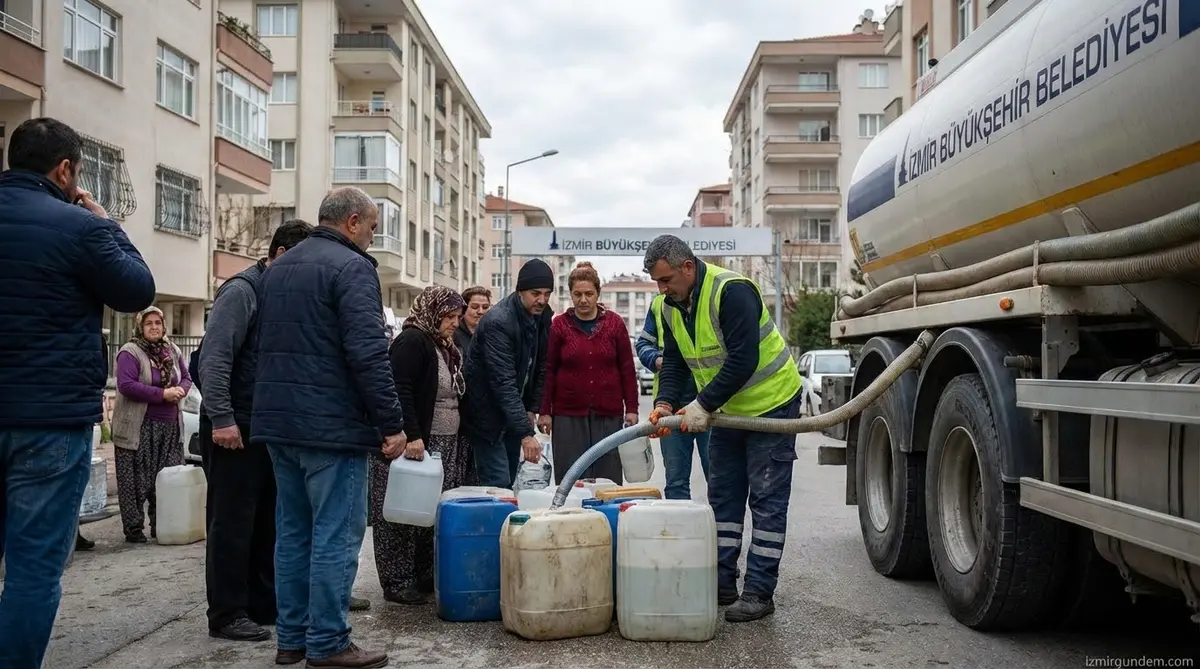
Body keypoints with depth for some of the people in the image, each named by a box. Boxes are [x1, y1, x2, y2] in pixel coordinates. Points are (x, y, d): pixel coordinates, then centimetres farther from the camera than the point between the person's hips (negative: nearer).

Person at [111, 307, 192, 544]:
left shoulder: (173, 351, 12)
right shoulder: (130, 353, -9)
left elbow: (186, 378, 16)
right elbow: (126, 385, -19)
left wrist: (180, 390, -8)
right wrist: (162, 394, -21)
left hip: (170, 426, 6)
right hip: (139, 428, -6)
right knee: (136, 480, -1)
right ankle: (133, 528, 8)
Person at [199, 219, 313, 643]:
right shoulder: (242, 291, -11)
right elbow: (213, 359, -19)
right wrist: (221, 418, -23)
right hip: (236, 427, -8)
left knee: (268, 522, 13)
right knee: (233, 524, 0)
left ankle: (265, 604, 23)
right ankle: (226, 615, 9)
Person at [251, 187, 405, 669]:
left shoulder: (276, 269, 18)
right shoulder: (351, 267, -11)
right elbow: (368, 353, -20)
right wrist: (391, 422, -16)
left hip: (277, 421, 9)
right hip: (331, 424, -9)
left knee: (292, 531, 13)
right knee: (335, 535, -3)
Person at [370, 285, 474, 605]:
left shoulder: (446, 349, 18)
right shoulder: (411, 341, -10)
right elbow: (400, 392, -20)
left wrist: (460, 443, 19)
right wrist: (411, 436, -27)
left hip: (445, 446, 9)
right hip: (414, 445, -9)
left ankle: (426, 576, 18)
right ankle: (397, 583, 6)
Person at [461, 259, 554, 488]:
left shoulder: (544, 317, 0)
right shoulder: (498, 321, -25)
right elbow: (503, 382, -31)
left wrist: (532, 408, 3)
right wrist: (526, 433, -35)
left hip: (513, 413, 7)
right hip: (488, 415, -7)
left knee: (509, 483, 10)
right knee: (497, 485, -9)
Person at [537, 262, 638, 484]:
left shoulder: (614, 323, 5)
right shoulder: (559, 325, 3)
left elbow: (627, 369, 6)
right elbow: (548, 370, 4)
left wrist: (631, 409, 2)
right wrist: (544, 411, 0)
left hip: (609, 415, 1)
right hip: (568, 415, -1)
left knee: (608, 480, 3)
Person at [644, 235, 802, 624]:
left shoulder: (731, 291, -26)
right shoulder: (671, 307, 0)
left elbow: (743, 359, -31)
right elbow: (673, 361, 4)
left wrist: (703, 405, -28)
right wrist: (666, 402, -14)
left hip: (771, 402, -8)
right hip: (727, 409, 9)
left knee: (767, 501, -3)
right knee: (722, 495, 10)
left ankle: (759, 591, 2)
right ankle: (722, 583, 18)